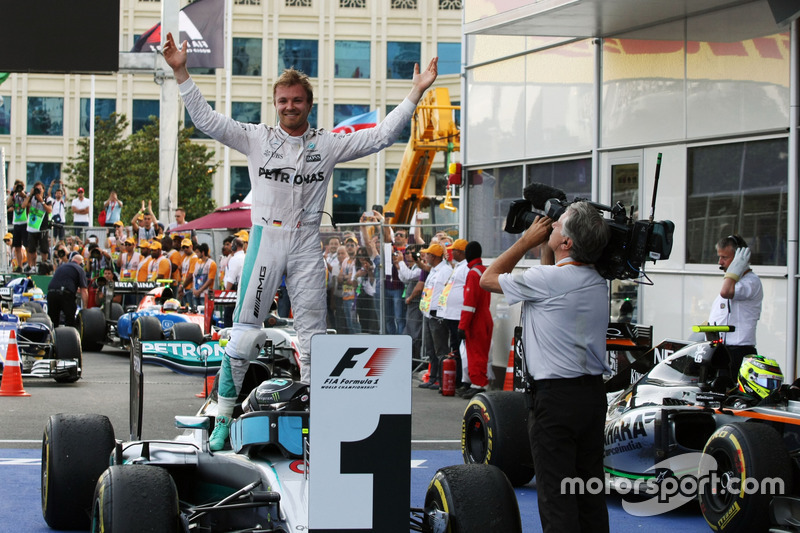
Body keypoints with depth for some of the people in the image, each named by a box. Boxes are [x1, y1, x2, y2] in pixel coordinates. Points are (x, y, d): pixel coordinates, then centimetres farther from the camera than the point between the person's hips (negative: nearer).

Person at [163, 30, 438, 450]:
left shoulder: (328, 144, 7)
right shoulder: (256, 138, 5)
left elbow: (381, 135, 5)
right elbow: (206, 120, 0)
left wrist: (416, 92, -1)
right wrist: (181, 72, -8)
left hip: (306, 244, 1)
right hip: (265, 238, -1)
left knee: (313, 335, 4)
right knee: (245, 330, -3)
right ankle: (224, 417, 4)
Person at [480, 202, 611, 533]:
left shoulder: (547, 279, -15)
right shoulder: (598, 283, 8)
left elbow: (488, 279, 1)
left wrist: (527, 240, 8)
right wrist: (543, 247, 22)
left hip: (555, 397, -8)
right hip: (594, 393, 8)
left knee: (556, 495, -3)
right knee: (590, 489, 13)